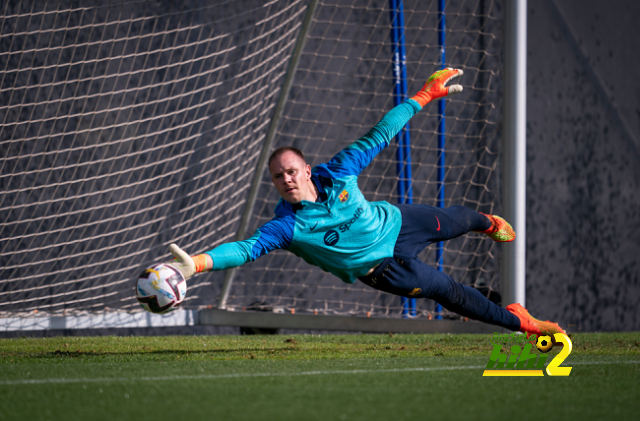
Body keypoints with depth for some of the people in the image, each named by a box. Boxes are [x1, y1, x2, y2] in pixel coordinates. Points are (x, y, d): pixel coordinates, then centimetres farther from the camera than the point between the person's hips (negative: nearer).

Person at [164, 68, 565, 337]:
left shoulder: (336, 173, -25)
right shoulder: (285, 226, -32)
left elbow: (378, 137, -19)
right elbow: (246, 249, -43)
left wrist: (424, 96, -17)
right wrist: (197, 263, -60)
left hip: (398, 221, 3)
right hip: (384, 265, -3)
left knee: (453, 221, 30)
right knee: (449, 292, -1)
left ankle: (488, 222, 69)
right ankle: (518, 321, 23)